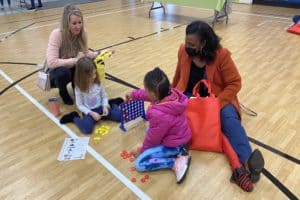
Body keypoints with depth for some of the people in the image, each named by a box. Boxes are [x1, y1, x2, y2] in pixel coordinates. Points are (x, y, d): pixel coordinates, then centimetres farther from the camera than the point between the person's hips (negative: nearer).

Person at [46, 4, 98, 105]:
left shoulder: (82, 33, -15)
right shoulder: (57, 34, -29)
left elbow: (85, 53, -1)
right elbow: (51, 63, -35)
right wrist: (75, 60, -35)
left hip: (74, 70, 4)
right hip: (57, 71, -4)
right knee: (63, 72, -37)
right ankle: (63, 92, 0)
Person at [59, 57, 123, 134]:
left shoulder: (98, 83, -4)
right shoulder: (79, 88, -13)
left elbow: (104, 96, 7)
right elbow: (80, 105, -9)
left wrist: (105, 106, -12)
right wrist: (91, 113, -19)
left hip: (100, 108, 3)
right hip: (89, 111, -3)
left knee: (120, 116, -12)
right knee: (87, 129, -31)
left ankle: (111, 104, 17)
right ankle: (74, 117, 1)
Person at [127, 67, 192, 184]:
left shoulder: (159, 115, -36)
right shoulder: (170, 94, -14)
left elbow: (153, 138, -18)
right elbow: (147, 95, 7)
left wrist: (142, 150, 2)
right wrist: (133, 94, 21)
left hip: (174, 145, -8)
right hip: (182, 136, 8)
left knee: (140, 163, -6)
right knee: (150, 129, 30)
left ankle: (176, 162, -8)